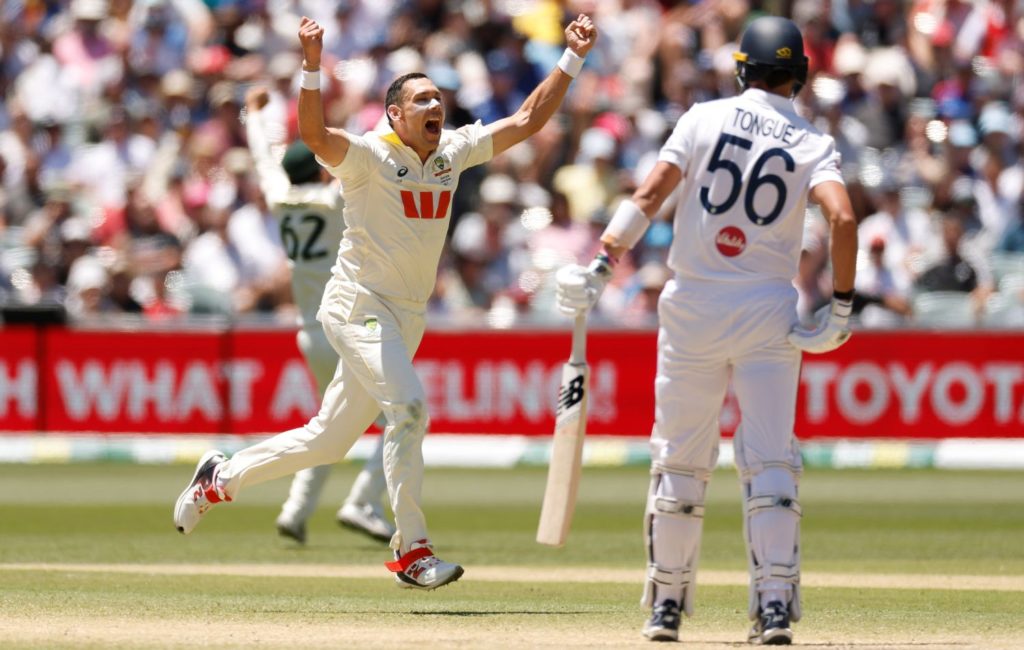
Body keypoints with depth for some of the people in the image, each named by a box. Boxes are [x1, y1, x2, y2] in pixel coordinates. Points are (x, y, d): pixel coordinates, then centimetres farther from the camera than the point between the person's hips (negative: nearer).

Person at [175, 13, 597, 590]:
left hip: (407, 319, 7)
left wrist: (572, 60, 0)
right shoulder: (368, 156, -12)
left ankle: (222, 477, 32)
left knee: (329, 441, 12)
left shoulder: (453, 151, 7)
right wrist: (312, 66, -45)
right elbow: (315, 134, -31)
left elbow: (528, 120, 9)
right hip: (358, 306, -7)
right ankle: (412, 551, -23)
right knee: (408, 405, -26)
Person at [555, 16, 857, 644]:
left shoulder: (705, 118, 1)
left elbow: (648, 195, -8)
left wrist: (599, 270, -8)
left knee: (680, 461, 10)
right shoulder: (814, 144, 0)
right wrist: (841, 308, -10)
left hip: (693, 310, 1)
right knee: (771, 462, 1)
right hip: (769, 315, -1)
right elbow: (842, 218, -17)